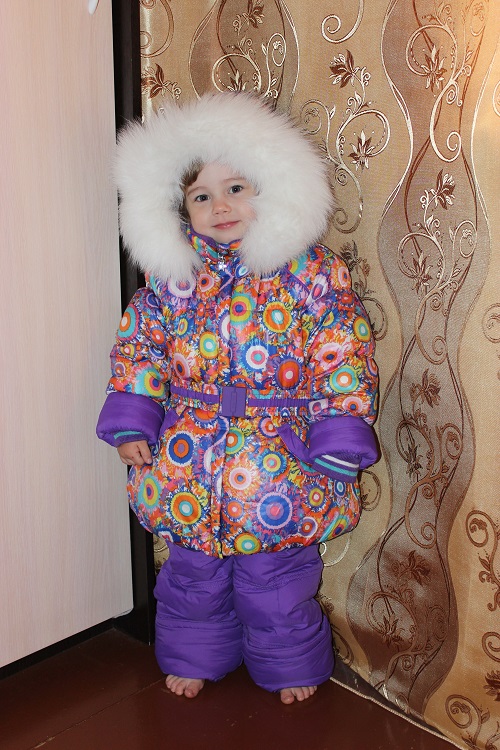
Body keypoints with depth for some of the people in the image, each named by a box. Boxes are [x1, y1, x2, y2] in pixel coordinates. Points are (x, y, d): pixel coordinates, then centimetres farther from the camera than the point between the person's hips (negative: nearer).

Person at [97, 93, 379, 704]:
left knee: (275, 574, 14)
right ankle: (195, 654, 45)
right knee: (194, 572, 19)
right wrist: (131, 424, 0)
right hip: (190, 457, 3)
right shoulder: (170, 274, -2)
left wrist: (339, 442, -11)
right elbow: (138, 348, 6)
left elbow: (345, 359, -8)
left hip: (280, 455, -2)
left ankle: (290, 664, 40)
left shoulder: (310, 270, -10)